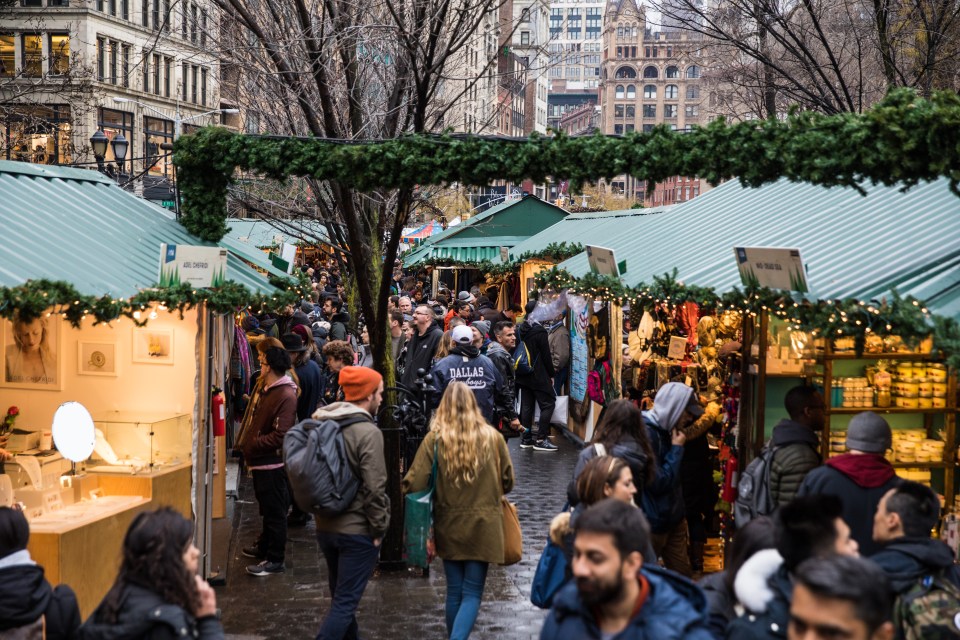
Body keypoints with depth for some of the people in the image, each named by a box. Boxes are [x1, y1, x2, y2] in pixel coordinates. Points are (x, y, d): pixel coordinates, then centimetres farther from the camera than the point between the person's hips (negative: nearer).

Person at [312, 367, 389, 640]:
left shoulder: (322, 425, 5)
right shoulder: (368, 432, -18)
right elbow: (374, 488, -21)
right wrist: (379, 528, -11)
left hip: (325, 526, 8)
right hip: (357, 529, -8)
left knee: (340, 596, 21)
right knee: (345, 602, -3)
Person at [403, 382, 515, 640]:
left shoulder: (435, 439, -10)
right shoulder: (492, 437, -6)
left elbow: (414, 483, -15)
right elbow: (508, 481, 4)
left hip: (448, 525, 1)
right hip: (483, 524, -1)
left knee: (454, 591, 17)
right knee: (472, 593, 3)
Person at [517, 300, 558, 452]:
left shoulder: (519, 330, 6)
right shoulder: (539, 331, -15)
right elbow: (546, 356, -13)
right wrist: (551, 375, -3)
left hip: (523, 375, 7)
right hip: (539, 375, -7)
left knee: (526, 406, 11)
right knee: (548, 404, -1)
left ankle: (526, 439, 13)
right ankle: (540, 439, -6)